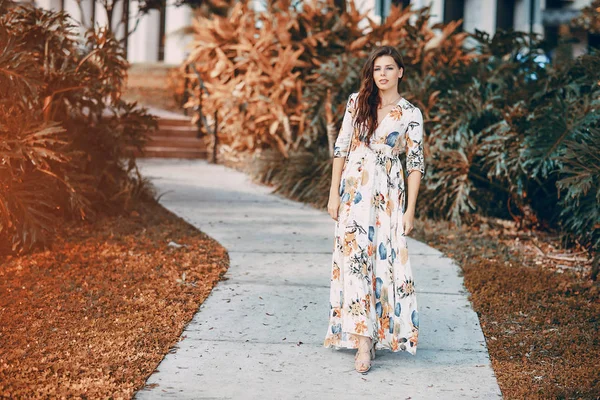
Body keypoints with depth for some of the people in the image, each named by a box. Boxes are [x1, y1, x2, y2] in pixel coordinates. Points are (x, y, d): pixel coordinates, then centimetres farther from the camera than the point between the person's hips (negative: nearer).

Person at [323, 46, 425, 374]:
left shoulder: (411, 114, 1)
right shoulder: (357, 102, 5)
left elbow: (415, 163, 1)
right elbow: (341, 147, 5)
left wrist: (410, 210, -3)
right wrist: (334, 194, 0)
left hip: (388, 196, -1)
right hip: (354, 191, 1)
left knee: (385, 261, -3)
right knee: (355, 258, -6)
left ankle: (382, 331, 11)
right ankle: (363, 341, -5)